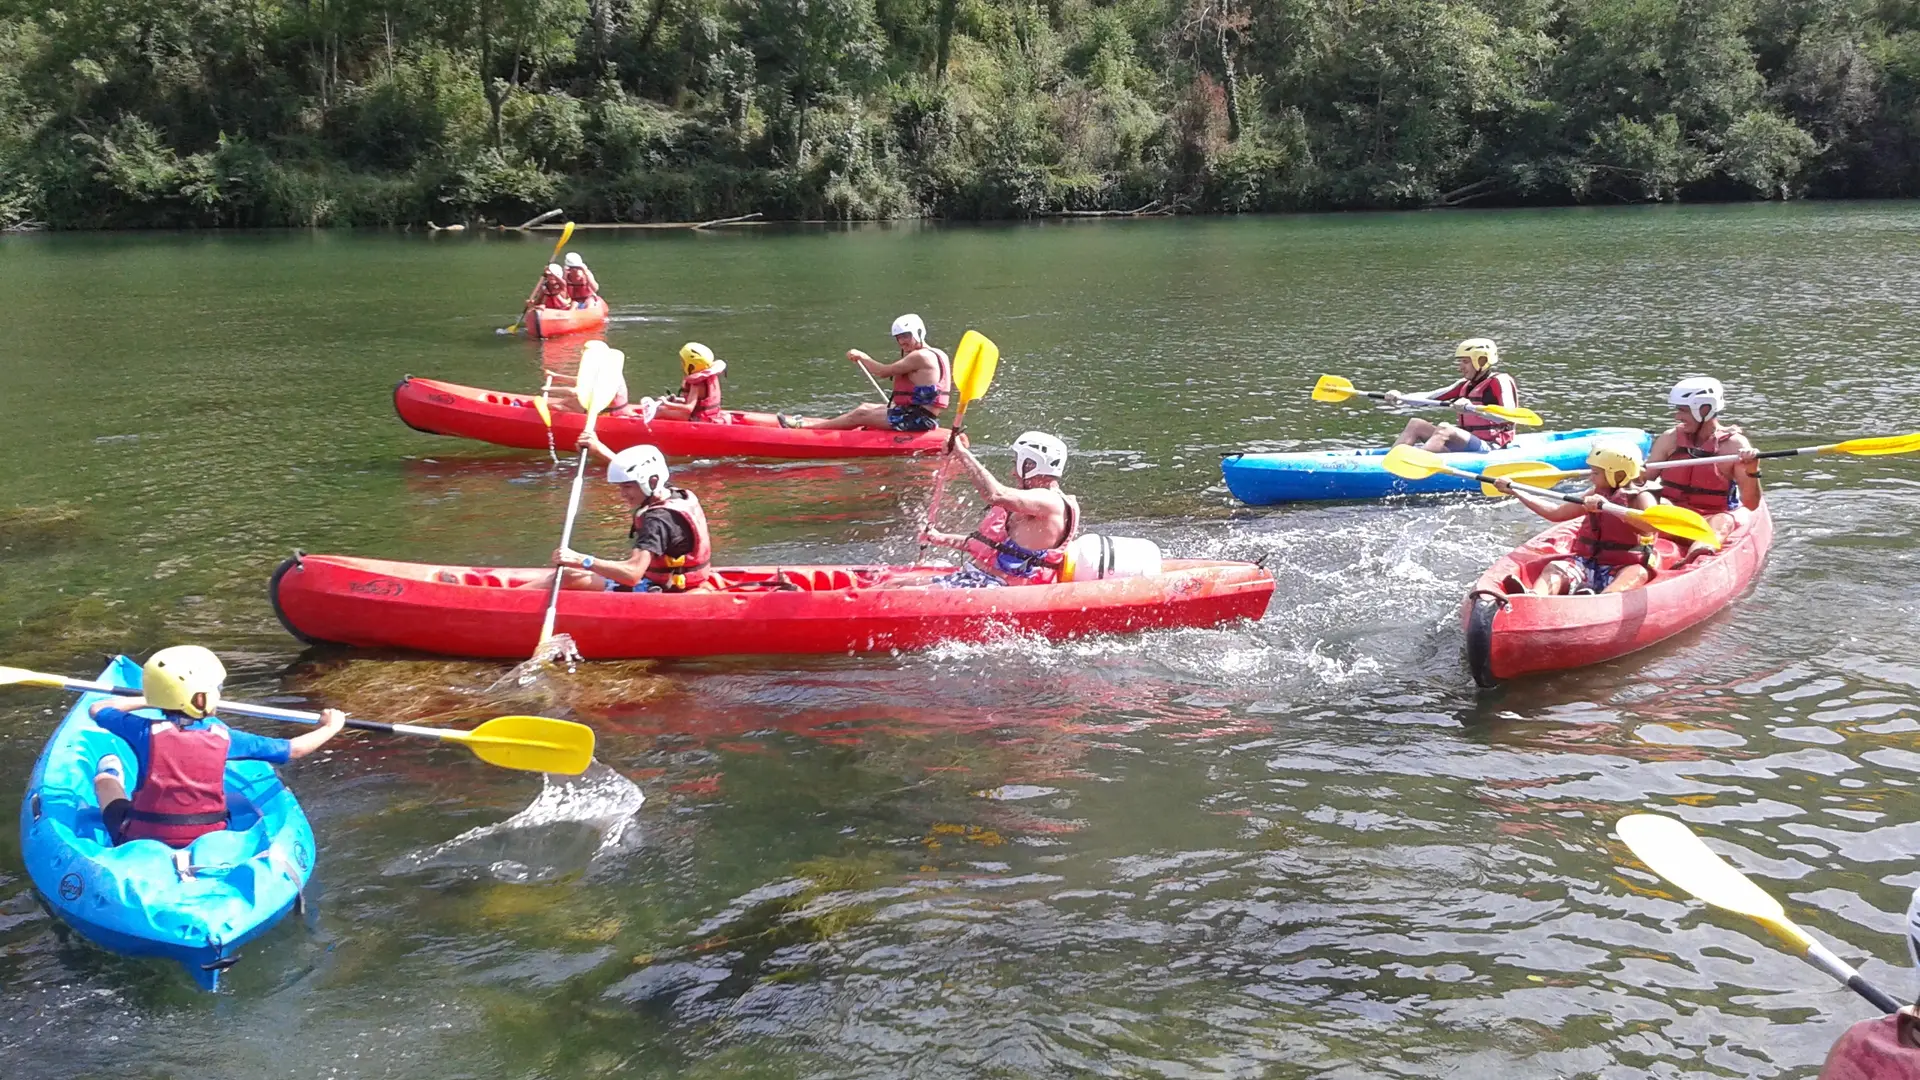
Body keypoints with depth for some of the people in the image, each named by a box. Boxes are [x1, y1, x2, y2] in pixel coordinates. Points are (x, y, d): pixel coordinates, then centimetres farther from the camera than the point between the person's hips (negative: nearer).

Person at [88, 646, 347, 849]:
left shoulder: (146, 732, -13)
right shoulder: (223, 738, -12)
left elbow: (96, 709, 8)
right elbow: (294, 749, -1)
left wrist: (146, 700, 23)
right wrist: (330, 727, 17)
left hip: (142, 844, 0)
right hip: (207, 846, 0)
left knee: (105, 774, 23)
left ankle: (115, 781, 56)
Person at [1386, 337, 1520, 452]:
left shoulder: (1500, 381, -6)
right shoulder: (1466, 385, 18)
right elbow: (1431, 397, 12)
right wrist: (1400, 396, -3)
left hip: (1488, 449, -9)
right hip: (1466, 443, 9)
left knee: (1444, 429, -32)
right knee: (1416, 424, 0)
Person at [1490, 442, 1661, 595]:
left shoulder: (1641, 498, -3)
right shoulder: (1596, 494, 17)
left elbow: (1650, 526, -25)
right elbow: (1556, 513, 25)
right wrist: (1515, 491, 25)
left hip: (1623, 568, -5)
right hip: (1588, 564, 5)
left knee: (1637, 573, -37)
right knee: (1554, 568, -24)